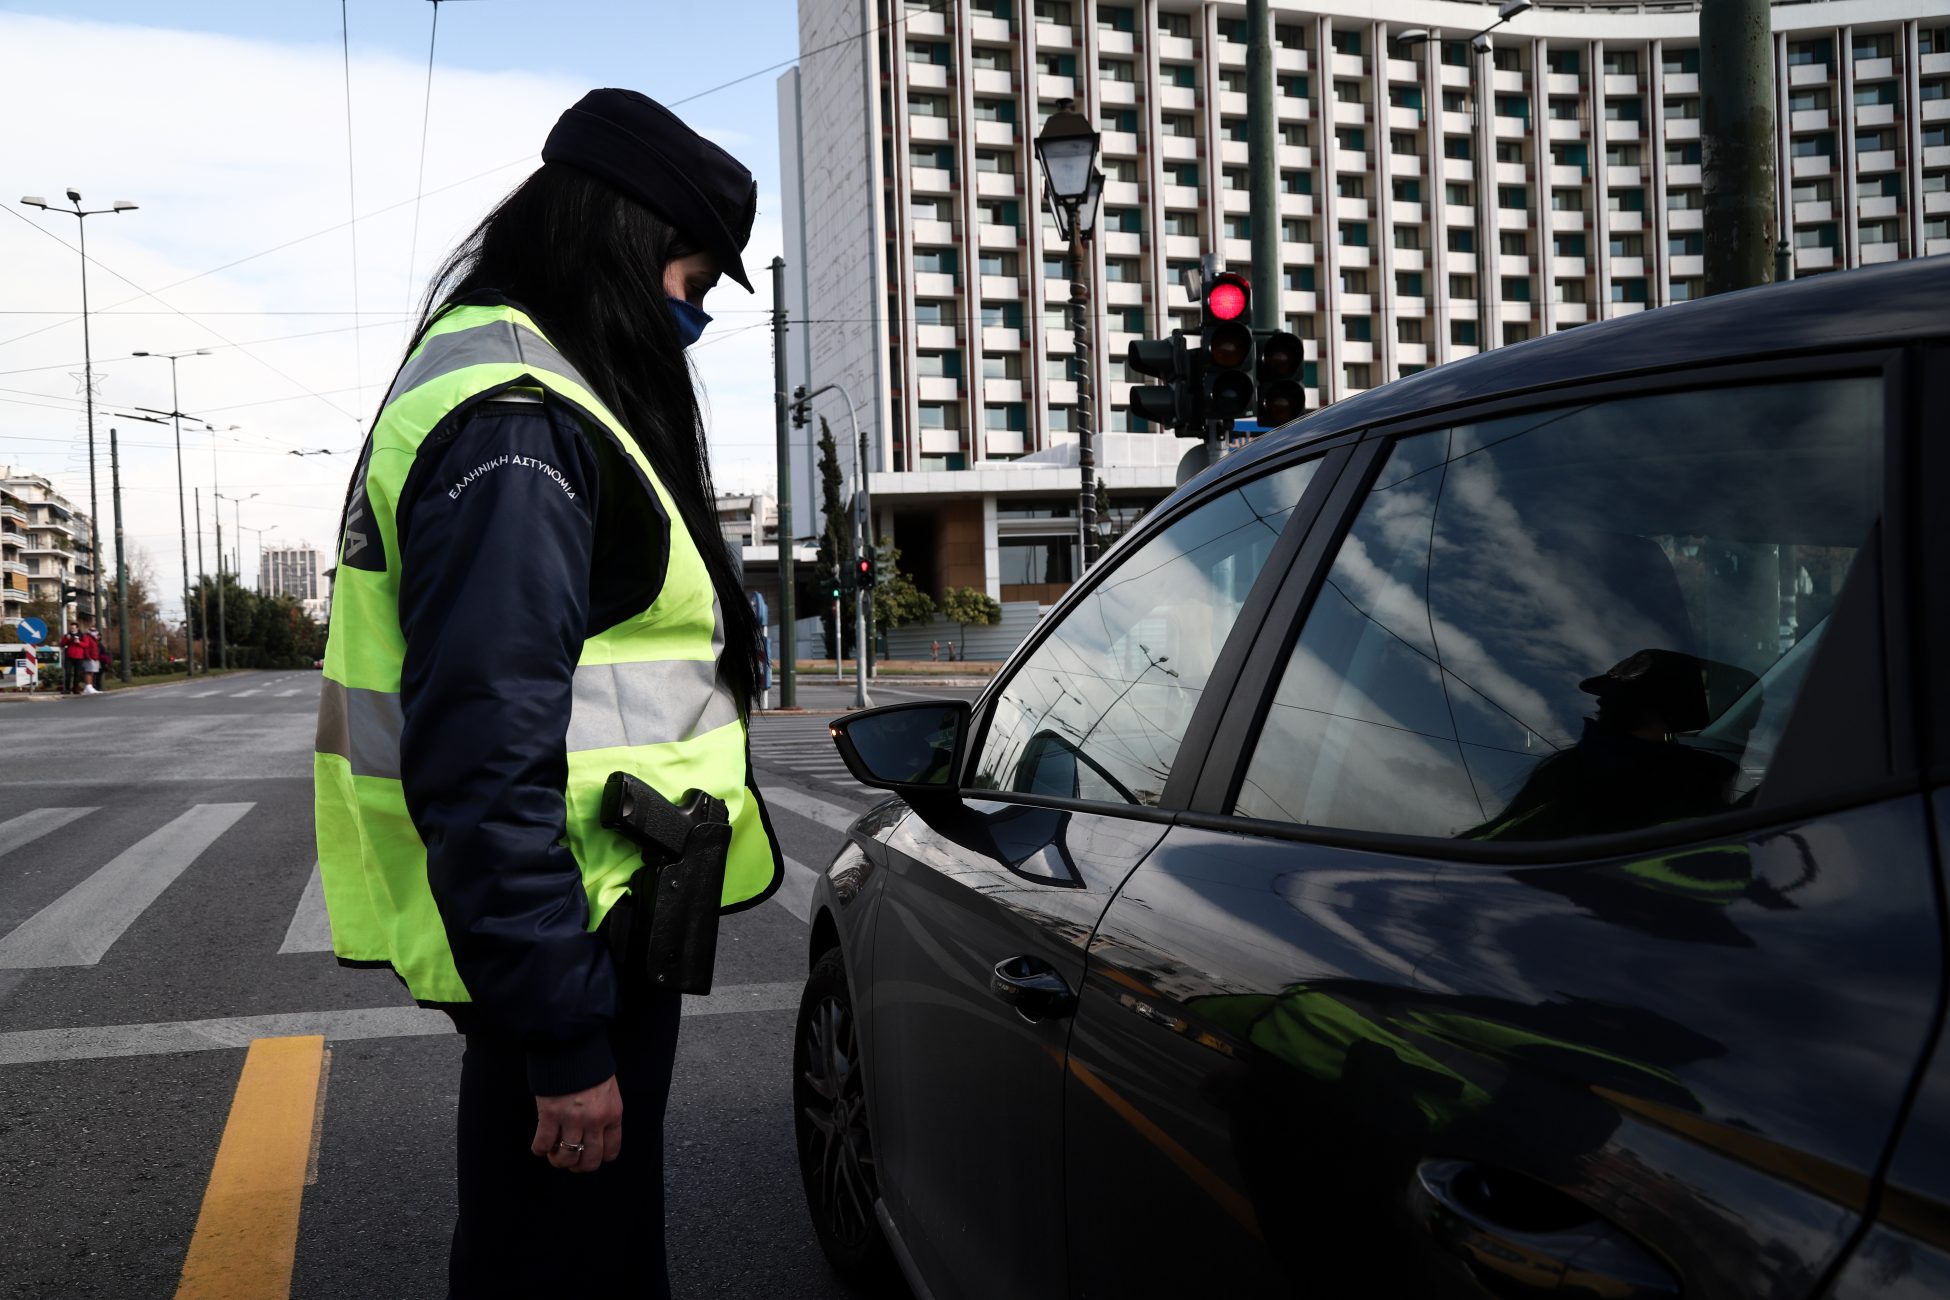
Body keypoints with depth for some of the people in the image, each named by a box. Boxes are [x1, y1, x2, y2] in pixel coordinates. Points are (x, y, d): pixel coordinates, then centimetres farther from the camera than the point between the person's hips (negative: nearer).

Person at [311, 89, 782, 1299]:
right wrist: (562, 1039, -23)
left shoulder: (531, 394, 16)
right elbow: (483, 757, -25)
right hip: (564, 959, -10)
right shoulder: (513, 424, -18)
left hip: (586, 937, 10)